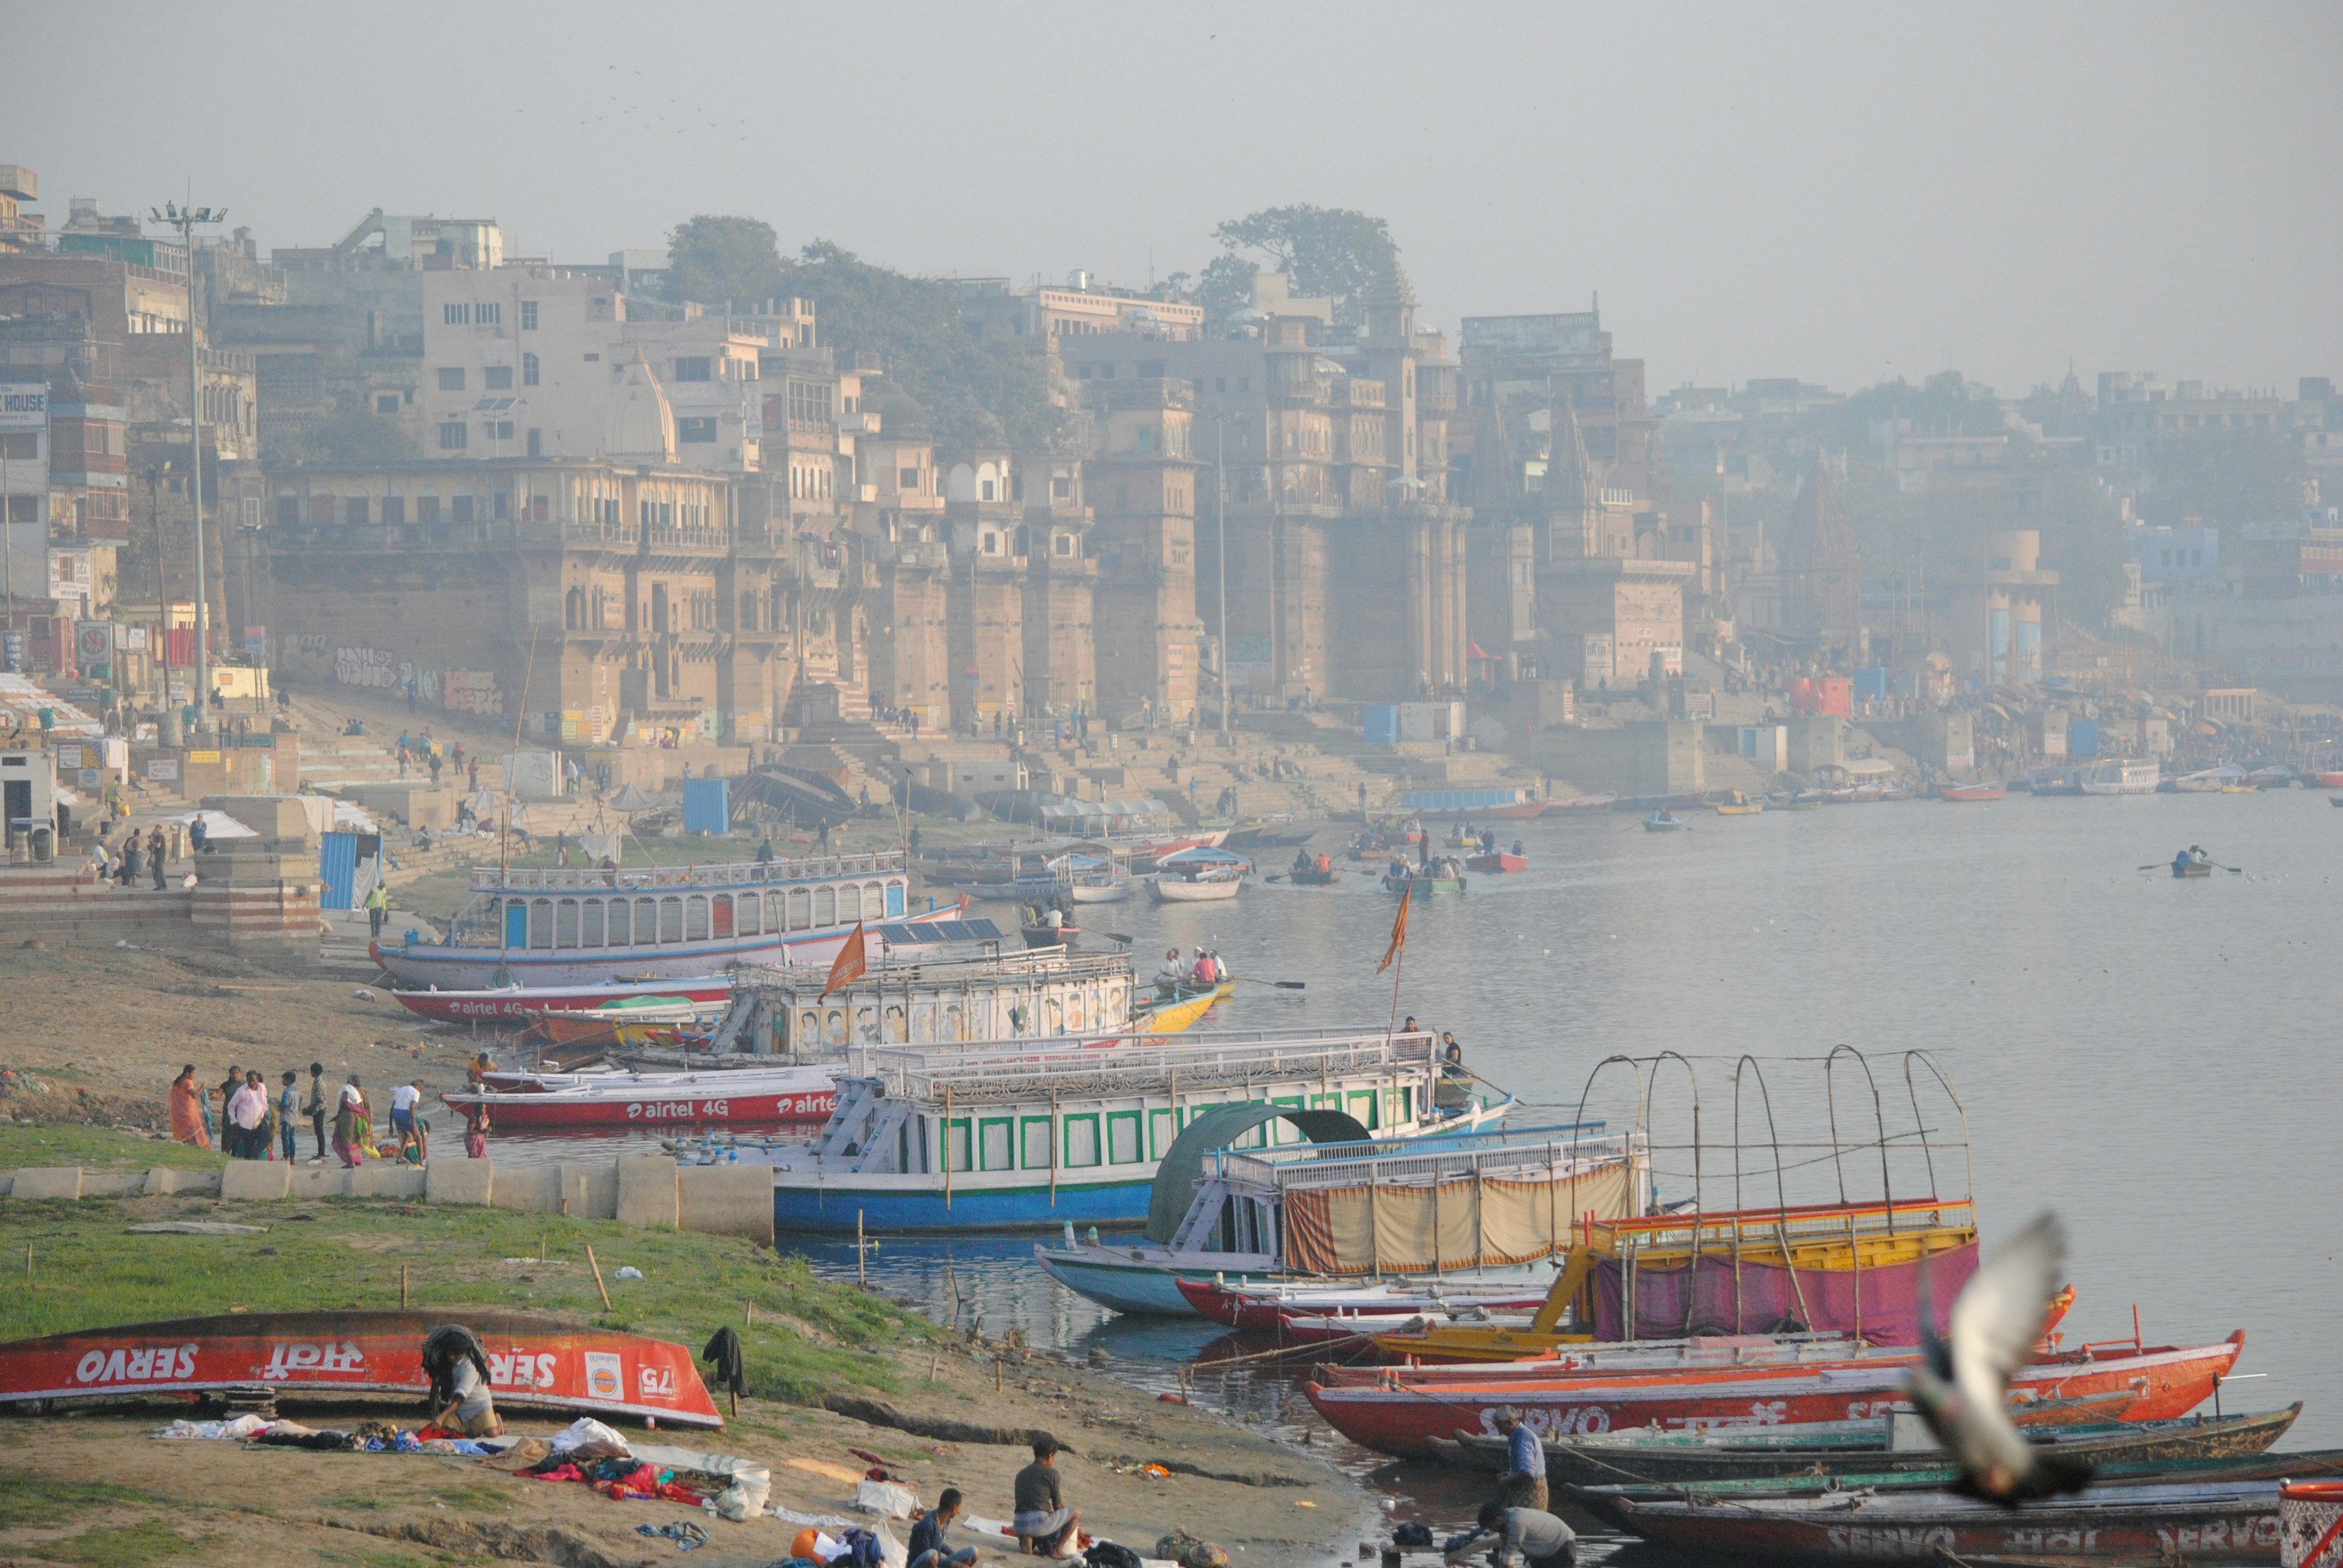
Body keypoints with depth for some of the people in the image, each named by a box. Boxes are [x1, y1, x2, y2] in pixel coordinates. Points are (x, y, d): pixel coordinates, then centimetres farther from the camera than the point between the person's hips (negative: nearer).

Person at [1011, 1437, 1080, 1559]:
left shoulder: (1021, 1474, 18)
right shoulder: (1051, 1473, -1)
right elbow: (1058, 1505, 6)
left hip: (1019, 1526, 7)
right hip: (1040, 1523, -6)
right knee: (1076, 1514, 12)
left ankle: (1027, 1540, 6)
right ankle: (1057, 1549, -2)